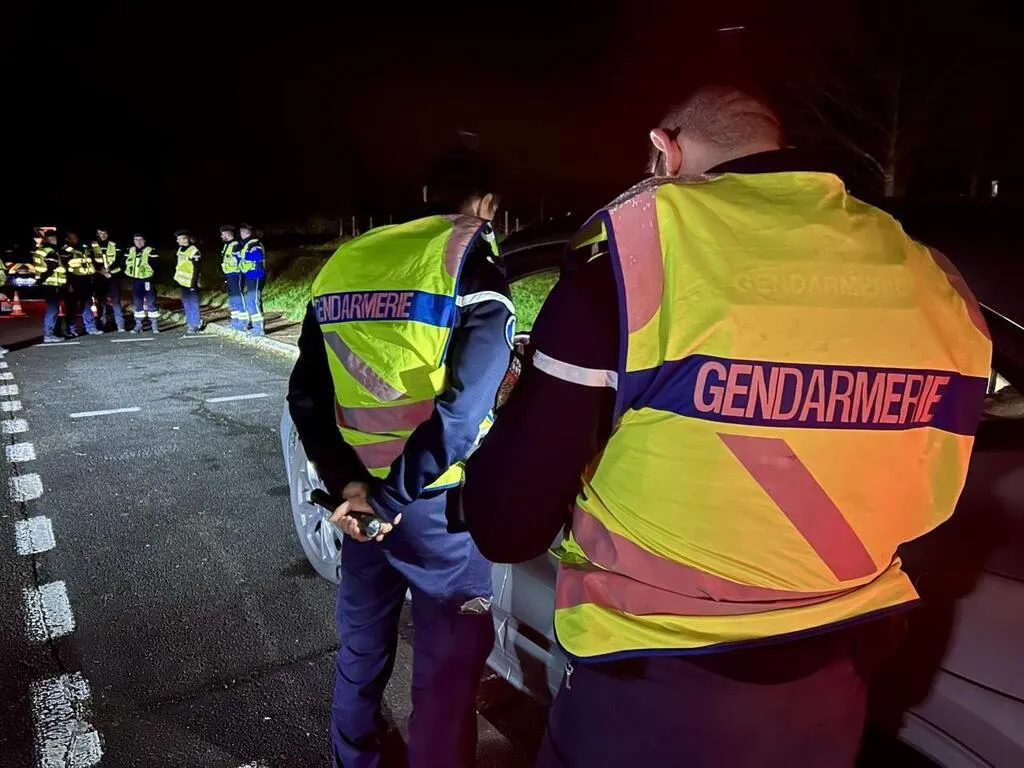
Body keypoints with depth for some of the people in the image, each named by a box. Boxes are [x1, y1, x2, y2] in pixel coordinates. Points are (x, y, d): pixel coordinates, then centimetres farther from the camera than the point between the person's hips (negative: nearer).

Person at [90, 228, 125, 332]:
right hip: (100, 277, 1)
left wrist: (109, 268, -13)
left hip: (114, 276, 0)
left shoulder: (114, 245, 6)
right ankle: (102, 324, 13)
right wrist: (101, 269, -15)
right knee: (101, 300, 6)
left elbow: (120, 260, -1)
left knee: (116, 300, -5)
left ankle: (120, 325, -8)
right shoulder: (92, 246, 4)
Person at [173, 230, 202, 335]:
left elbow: (196, 269, -18)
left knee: (193, 305, -3)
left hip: (191, 283, -9)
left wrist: (193, 283, -20)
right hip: (183, 282, 9)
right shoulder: (180, 249, 10)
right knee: (186, 304, 16)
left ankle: (195, 326, 4)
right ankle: (190, 323, 25)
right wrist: (176, 277, 21)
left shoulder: (194, 252, -18)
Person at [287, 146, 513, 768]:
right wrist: (397, 493, -15)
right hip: (434, 502, -6)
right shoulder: (472, 261, -10)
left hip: (359, 495, 7)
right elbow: (464, 407, -22)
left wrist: (347, 481, -3)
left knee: (362, 645, 24)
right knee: (449, 664, 11)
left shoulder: (345, 263, 8)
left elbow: (306, 397, 4)